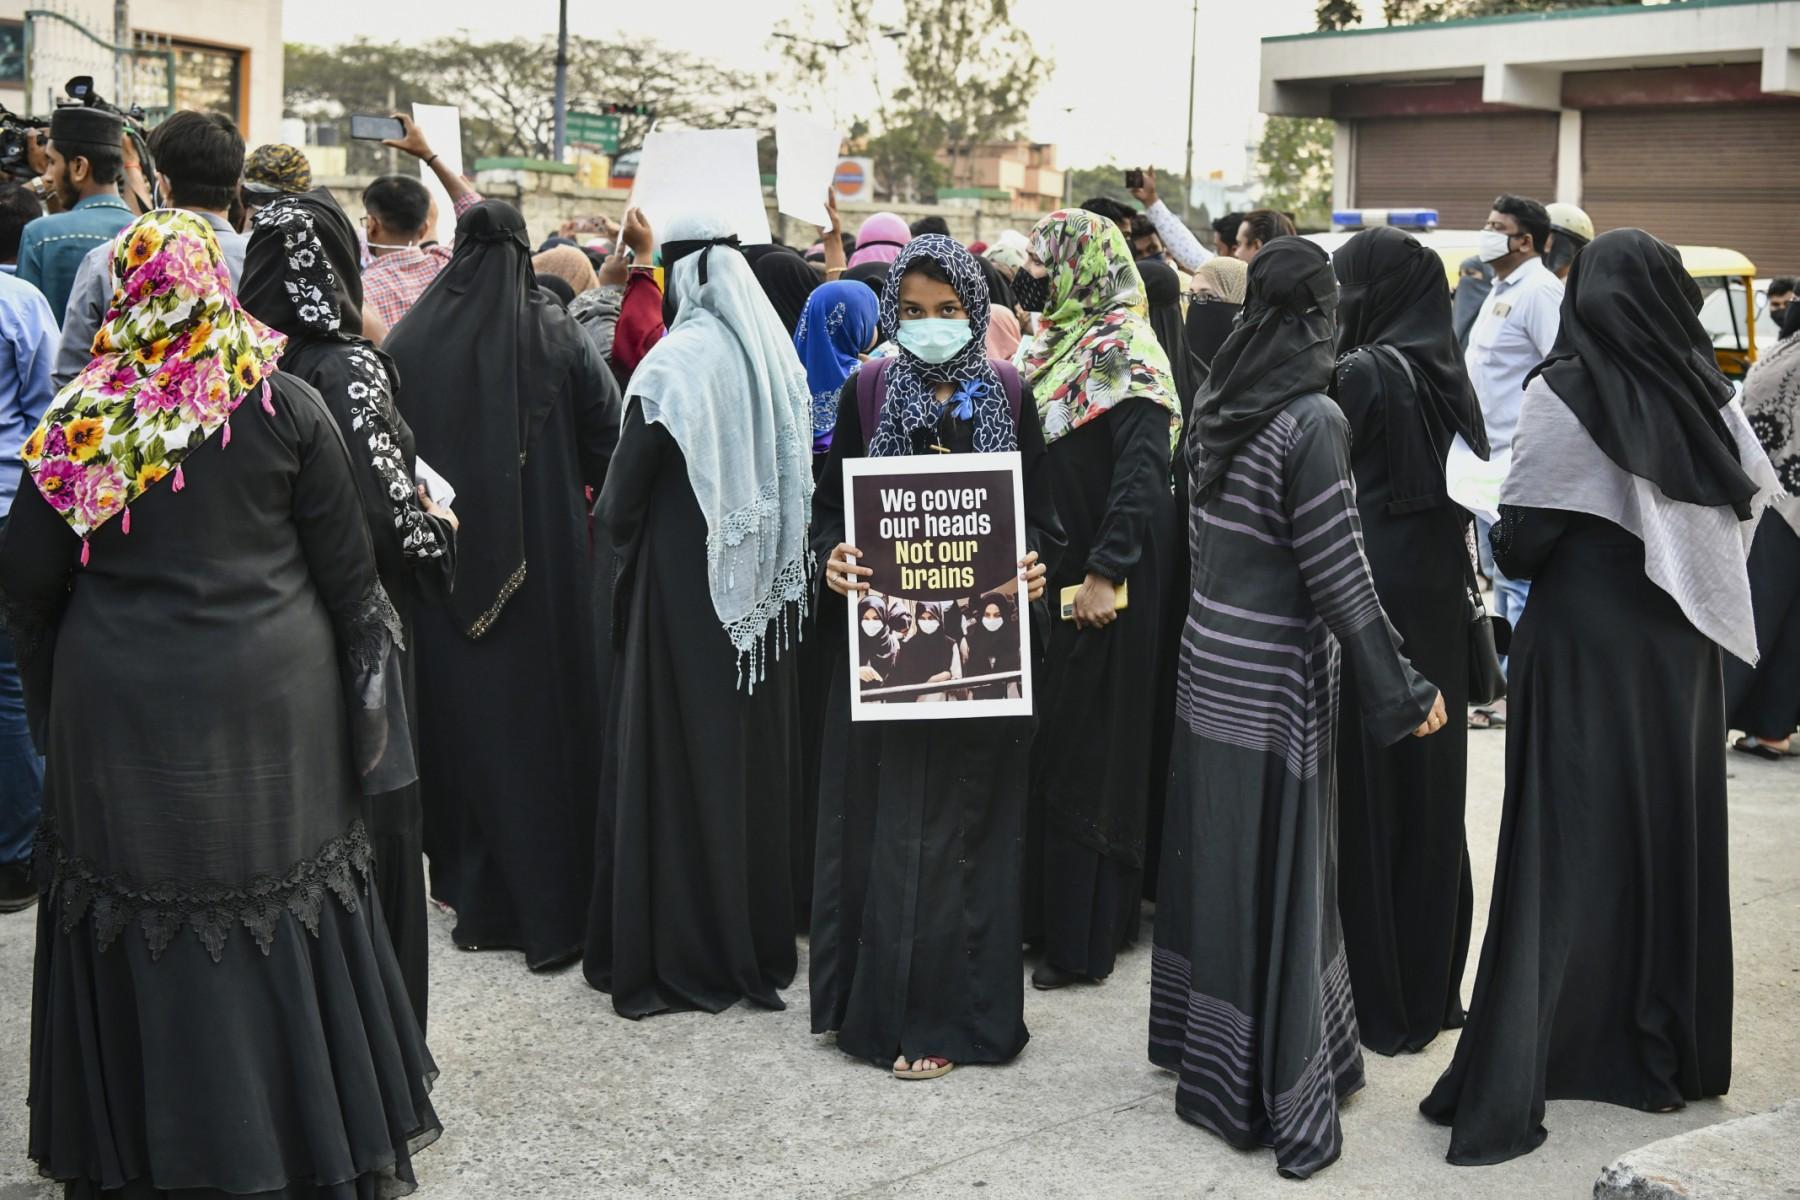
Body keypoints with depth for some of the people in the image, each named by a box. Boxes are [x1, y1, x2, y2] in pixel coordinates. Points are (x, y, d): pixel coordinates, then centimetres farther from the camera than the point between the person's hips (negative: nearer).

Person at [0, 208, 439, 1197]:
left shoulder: (83, 418, -5)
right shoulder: (287, 407, -6)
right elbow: (346, 569, -3)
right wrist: (365, 686, 8)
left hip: (120, 708, 0)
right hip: (270, 698, 0)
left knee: (140, 919, 12)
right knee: (281, 908, 12)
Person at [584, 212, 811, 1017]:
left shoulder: (675, 364, -15)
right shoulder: (774, 354, 3)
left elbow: (623, 499, -12)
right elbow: (793, 476, 10)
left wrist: (615, 524, 8)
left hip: (683, 587, -6)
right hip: (762, 585, 6)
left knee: (676, 761, 2)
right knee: (753, 755, 14)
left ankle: (679, 956, 9)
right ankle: (758, 941, 25)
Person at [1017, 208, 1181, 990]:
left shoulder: (1124, 352, -12)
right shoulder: (1053, 345, 13)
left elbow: (1142, 469, -20)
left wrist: (1106, 571, -24)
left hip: (1100, 580, -8)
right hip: (1048, 568, 8)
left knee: (1088, 746, -3)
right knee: (1048, 741, 11)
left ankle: (1084, 938, 6)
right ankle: (1047, 908, 21)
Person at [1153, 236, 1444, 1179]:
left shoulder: (1218, 405, 3)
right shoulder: (1312, 420, -17)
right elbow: (1337, 573, -17)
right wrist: (1401, 691, -10)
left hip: (1210, 662, 7)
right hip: (1275, 679, -7)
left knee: (1214, 857, 17)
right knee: (1276, 873, 1)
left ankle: (1203, 1049, 31)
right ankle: (1278, 1095, 9)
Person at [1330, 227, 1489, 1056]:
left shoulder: (1362, 374, -14)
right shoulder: (1445, 372, 9)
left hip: (1369, 602, -8)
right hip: (1436, 609, 8)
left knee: (1363, 797, 0)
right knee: (1428, 788, 14)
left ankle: (1376, 998, 7)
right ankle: (1431, 983, 26)